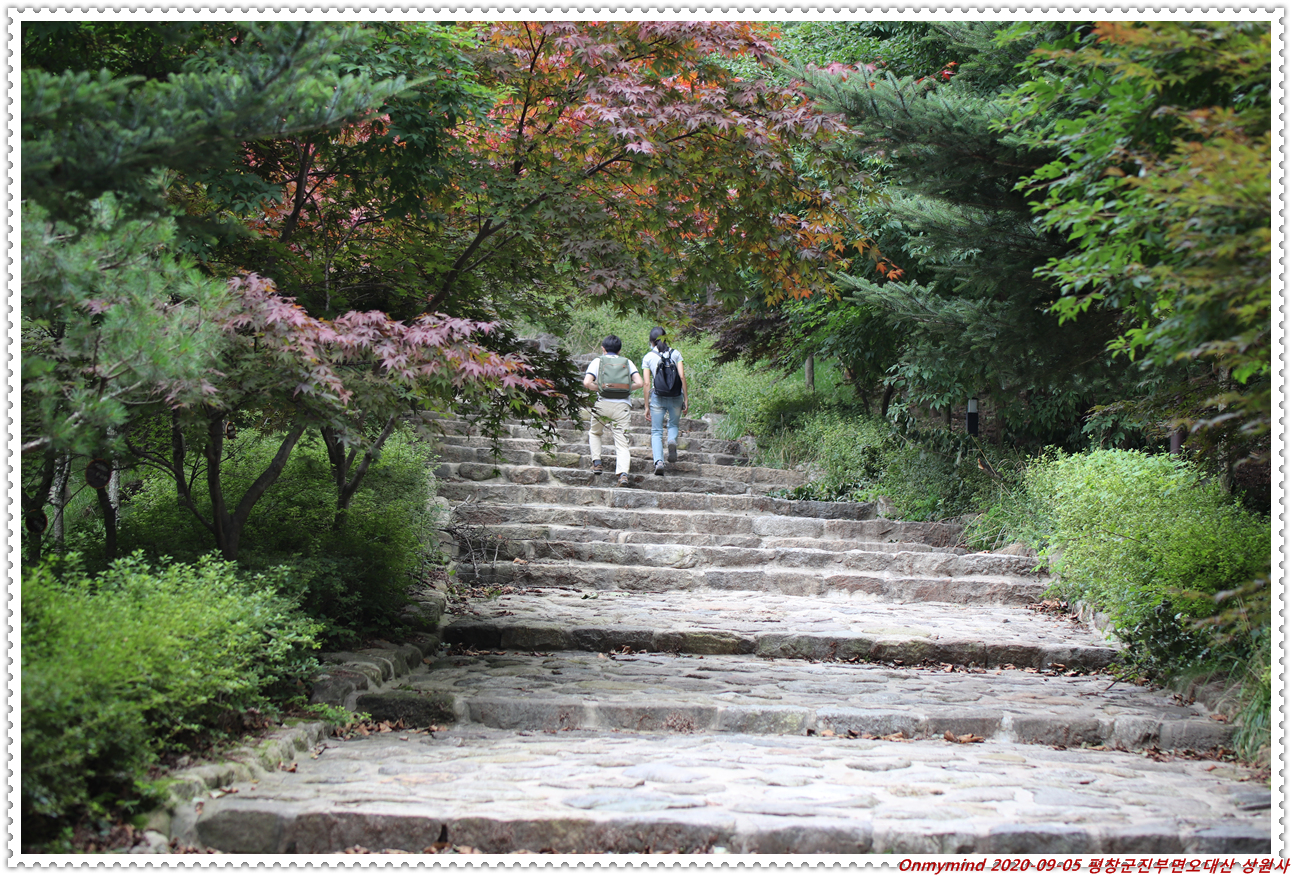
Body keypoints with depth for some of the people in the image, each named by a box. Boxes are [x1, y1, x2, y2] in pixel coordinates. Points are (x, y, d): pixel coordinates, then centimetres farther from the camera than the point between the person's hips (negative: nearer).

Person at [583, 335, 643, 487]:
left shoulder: (597, 362, 9)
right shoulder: (627, 362, 14)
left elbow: (587, 383, -6)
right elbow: (639, 383, 1)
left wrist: (600, 388, 10)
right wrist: (626, 388, 16)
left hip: (603, 404, -1)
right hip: (623, 405, 1)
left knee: (595, 433, 26)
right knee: (622, 442, -3)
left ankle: (597, 462, 12)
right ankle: (623, 473, -23)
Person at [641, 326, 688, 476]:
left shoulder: (648, 358, 1)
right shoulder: (675, 354, 3)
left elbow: (647, 383, -2)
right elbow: (682, 376, -4)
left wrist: (647, 407, 2)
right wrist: (685, 400, 0)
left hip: (657, 398, -1)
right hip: (675, 397, 1)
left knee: (656, 431, 5)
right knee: (673, 425, 23)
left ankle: (658, 461, -15)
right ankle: (672, 441, -10)